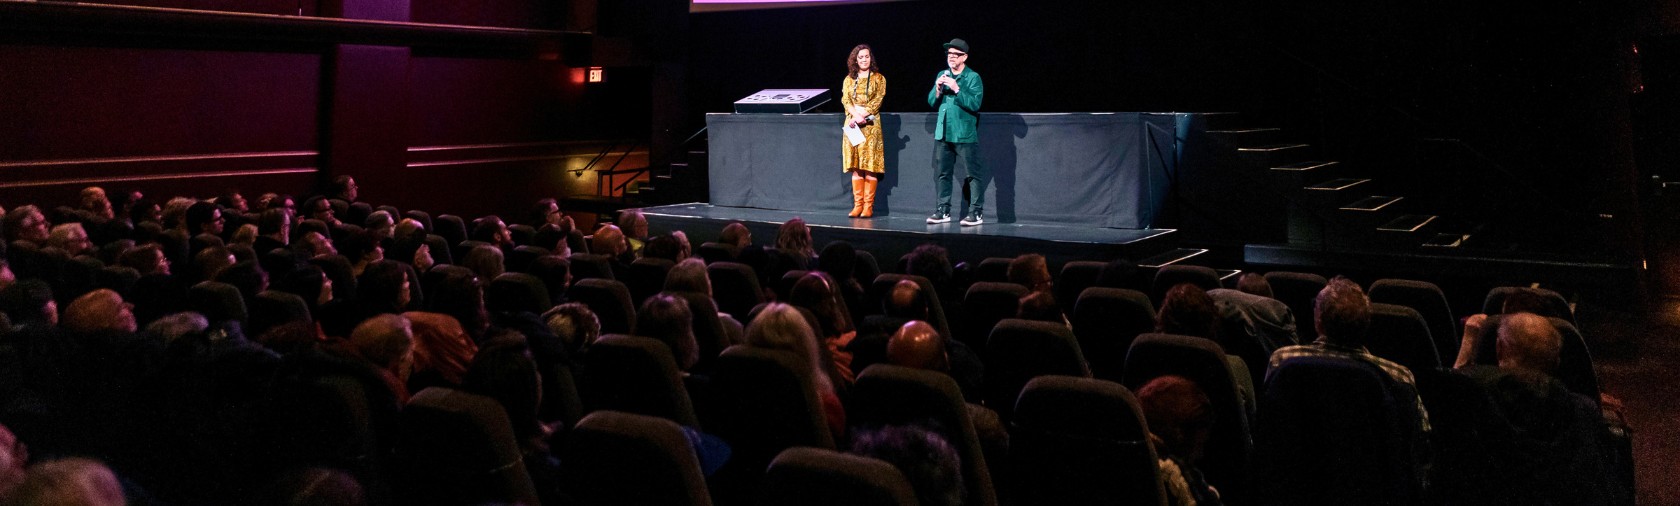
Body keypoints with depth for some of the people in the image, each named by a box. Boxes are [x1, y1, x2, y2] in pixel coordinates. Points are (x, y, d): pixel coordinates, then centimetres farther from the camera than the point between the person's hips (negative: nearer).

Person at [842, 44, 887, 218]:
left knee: (870, 166, -7)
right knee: (855, 166, -1)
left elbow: (877, 101, -3)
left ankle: (868, 206, -8)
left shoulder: (878, 78, 7)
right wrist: (856, 116, -15)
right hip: (852, 123, 3)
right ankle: (857, 205, 0)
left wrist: (862, 116, -15)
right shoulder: (849, 80, 14)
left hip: (870, 125, -3)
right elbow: (845, 101, 3)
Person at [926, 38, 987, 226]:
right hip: (943, 132, 6)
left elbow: (975, 104, -15)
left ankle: (975, 212, -1)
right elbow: (932, 102, 11)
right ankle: (944, 210, 17)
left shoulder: (973, 77, -5)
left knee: (974, 173, -5)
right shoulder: (942, 75, 12)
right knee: (941, 173, 8)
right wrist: (938, 89, -7)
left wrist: (956, 89, -20)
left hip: (965, 134, -6)